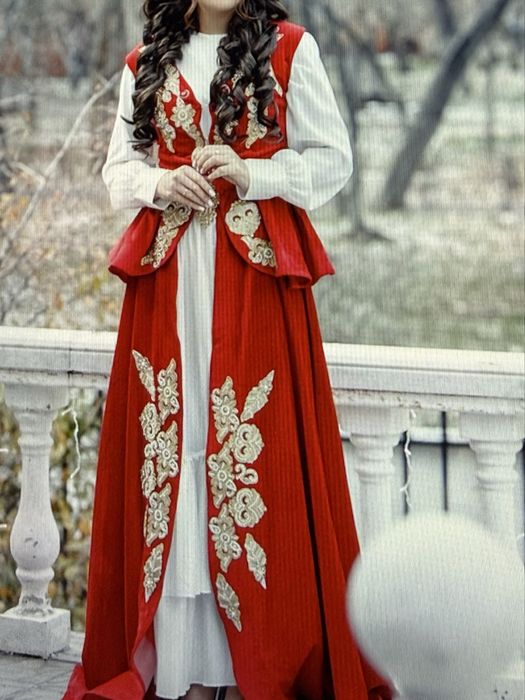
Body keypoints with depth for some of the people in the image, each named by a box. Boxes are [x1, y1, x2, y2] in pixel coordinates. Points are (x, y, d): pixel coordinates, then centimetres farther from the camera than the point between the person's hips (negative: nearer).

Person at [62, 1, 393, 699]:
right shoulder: (147, 63, 14)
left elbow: (332, 160, 3)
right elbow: (121, 164, 15)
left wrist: (250, 174, -12)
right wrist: (162, 184, -6)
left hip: (256, 275, -3)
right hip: (166, 277, 3)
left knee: (253, 448, -5)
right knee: (171, 441, -1)